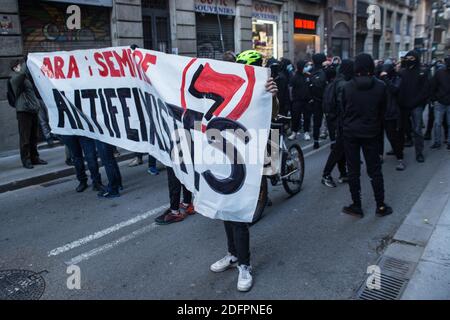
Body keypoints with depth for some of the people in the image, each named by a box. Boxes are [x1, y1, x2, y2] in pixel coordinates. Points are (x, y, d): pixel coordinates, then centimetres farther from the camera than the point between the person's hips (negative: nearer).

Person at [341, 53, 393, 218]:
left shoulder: (348, 87, -8)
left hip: (350, 133, 0)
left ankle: (357, 206, 13)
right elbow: (382, 111, 2)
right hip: (371, 133, 1)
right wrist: (378, 128, 16)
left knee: (353, 170, 8)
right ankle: (381, 206, 17)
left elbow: (343, 109, 1)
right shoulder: (380, 86, -7)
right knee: (374, 169, 10)